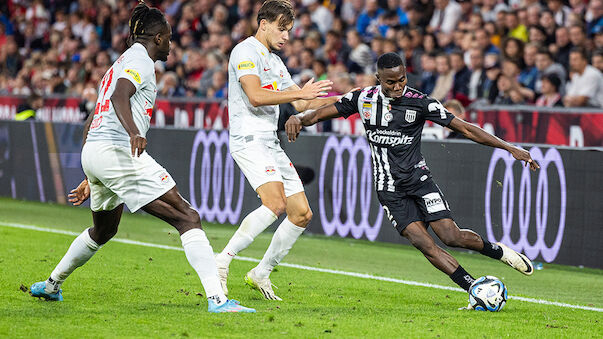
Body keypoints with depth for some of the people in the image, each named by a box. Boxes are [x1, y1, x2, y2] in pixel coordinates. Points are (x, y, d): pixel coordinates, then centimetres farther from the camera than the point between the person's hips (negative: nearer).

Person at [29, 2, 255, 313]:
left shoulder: (118, 65, 27)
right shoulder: (140, 60, -1)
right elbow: (120, 96, -22)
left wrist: (90, 180, 35)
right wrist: (133, 132, -39)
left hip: (92, 151, 10)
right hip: (118, 151, -10)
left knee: (103, 231, 34)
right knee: (188, 218, -13)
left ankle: (51, 285, 46)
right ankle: (216, 298, -26)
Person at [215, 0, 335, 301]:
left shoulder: (275, 60, 22)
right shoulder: (246, 51, -6)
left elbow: (300, 104, 25)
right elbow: (256, 96, -21)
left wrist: (340, 100, 15)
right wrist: (301, 93, -18)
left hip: (271, 143, 9)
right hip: (248, 140, -9)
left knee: (302, 213, 4)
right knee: (275, 203, -27)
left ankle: (261, 273, 15)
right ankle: (222, 261, -21)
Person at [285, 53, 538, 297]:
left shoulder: (420, 102, -9)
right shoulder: (363, 98, -1)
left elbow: (464, 128, -9)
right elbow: (320, 113, 7)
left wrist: (510, 148, -14)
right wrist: (298, 118, -16)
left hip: (418, 178, -1)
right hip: (389, 190, 2)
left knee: (451, 236, -17)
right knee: (423, 243, -16)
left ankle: (496, 251, 13)